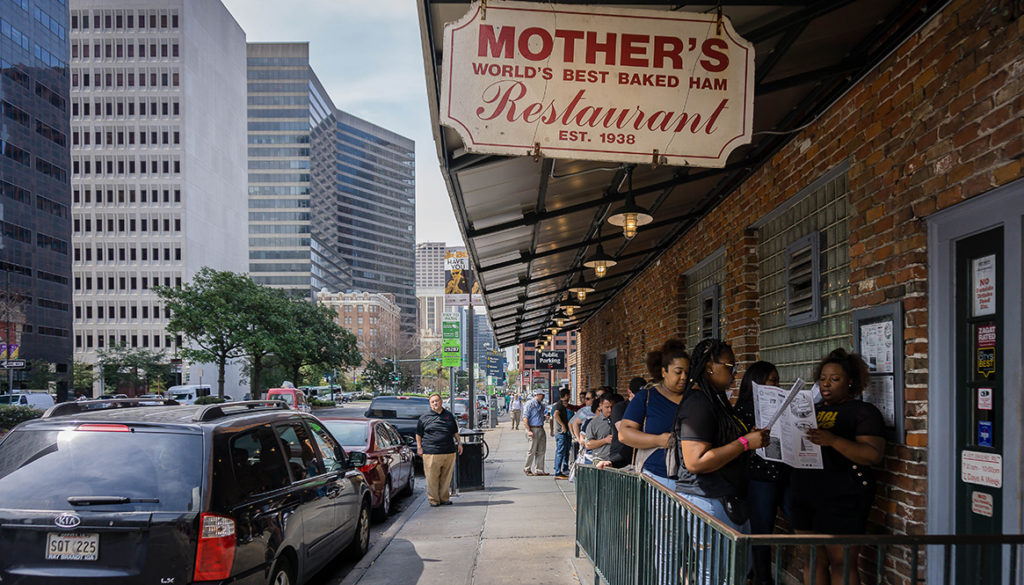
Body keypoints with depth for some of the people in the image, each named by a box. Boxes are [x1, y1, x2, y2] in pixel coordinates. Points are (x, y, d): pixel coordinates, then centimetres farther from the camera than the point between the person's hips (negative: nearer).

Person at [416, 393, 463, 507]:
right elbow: (418, 434, 8)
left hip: (449, 452, 3)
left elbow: (455, 432, 23)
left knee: (446, 477, 6)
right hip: (431, 453, -3)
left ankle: (444, 498, 16)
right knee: (432, 478, -3)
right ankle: (433, 500, 5)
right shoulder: (424, 418, 6)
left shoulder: (449, 416, 15)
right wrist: (419, 447, 1)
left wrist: (459, 443, 17)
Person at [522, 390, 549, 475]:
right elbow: (525, 417, -13)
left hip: (541, 429, 8)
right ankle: (527, 469, 11)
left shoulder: (541, 405, 18)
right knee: (532, 451, -3)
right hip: (534, 429, -8)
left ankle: (539, 470, 14)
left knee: (541, 451, 8)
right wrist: (529, 430, -18)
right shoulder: (530, 404, -8)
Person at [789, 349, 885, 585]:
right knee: (813, 561, 7)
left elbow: (874, 455, -14)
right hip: (805, 495, 6)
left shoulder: (864, 412, -1)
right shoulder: (813, 409, 19)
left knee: (841, 564, -5)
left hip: (842, 500, -6)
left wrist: (833, 440, -27)